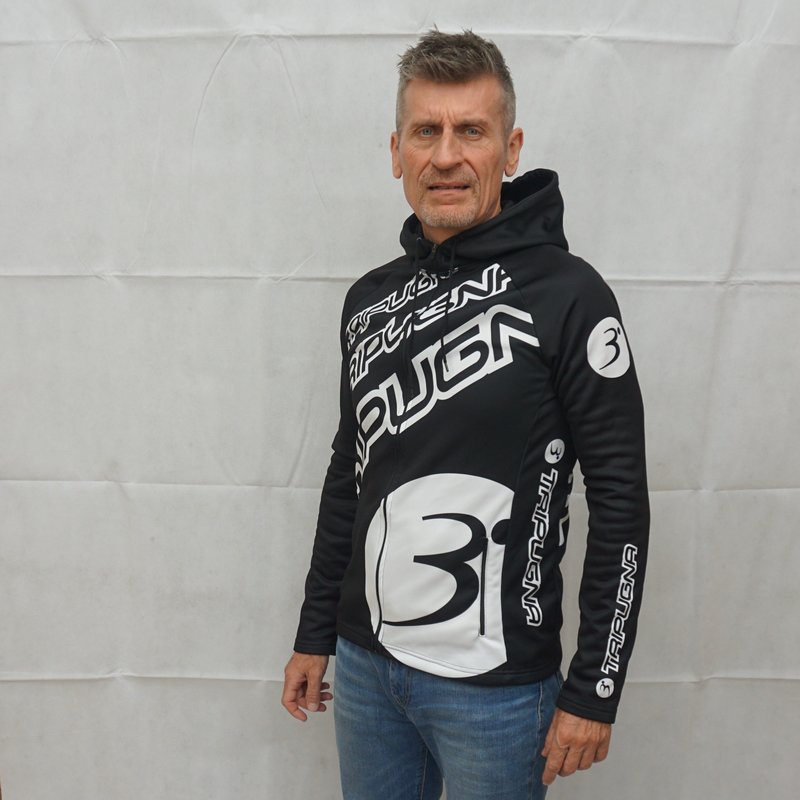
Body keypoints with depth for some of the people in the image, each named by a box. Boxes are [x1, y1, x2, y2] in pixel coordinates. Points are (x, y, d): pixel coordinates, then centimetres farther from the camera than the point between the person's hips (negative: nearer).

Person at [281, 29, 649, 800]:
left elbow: (620, 503, -12)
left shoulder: (567, 295, -14)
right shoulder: (369, 299, 3)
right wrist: (315, 635, 14)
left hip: (495, 686, -5)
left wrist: (593, 692, -11)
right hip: (364, 665, 5)